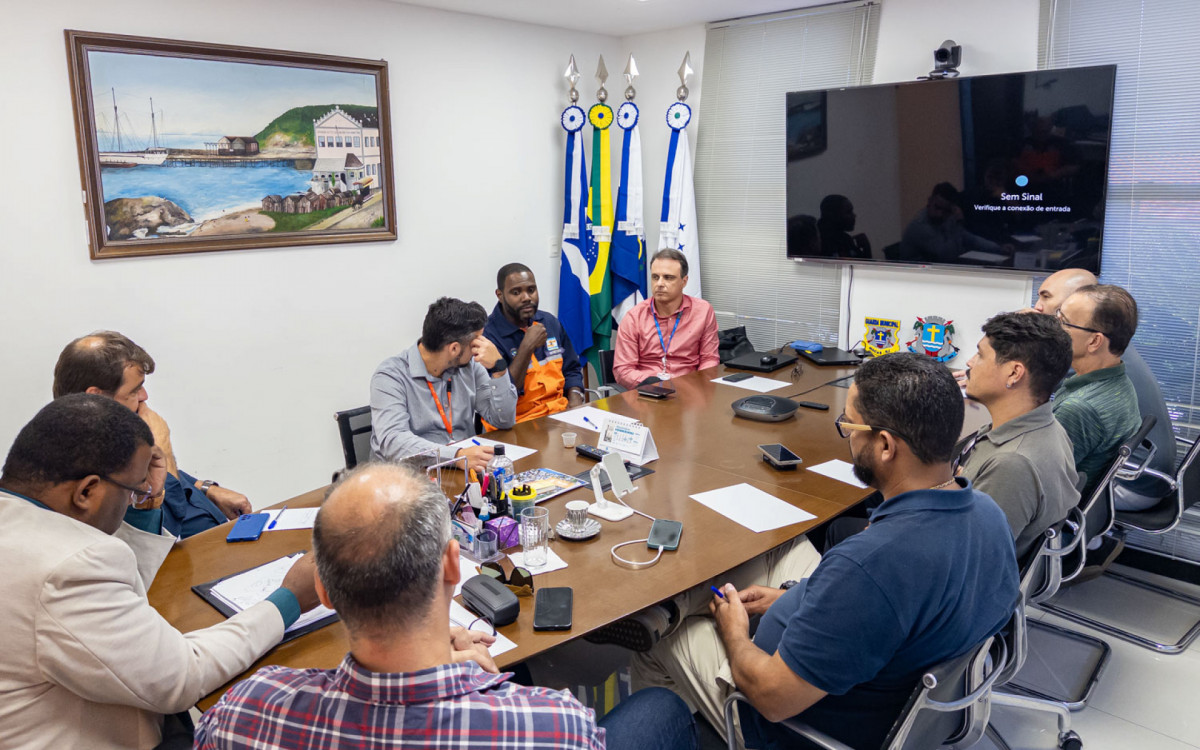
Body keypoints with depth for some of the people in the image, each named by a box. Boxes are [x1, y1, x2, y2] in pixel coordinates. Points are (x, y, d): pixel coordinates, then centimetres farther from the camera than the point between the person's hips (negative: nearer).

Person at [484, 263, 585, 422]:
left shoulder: (550, 322, 12)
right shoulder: (487, 335, -11)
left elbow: (571, 369, 21)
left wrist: (575, 398, 1)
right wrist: (527, 347, -20)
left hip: (561, 412, 7)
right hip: (520, 421, -6)